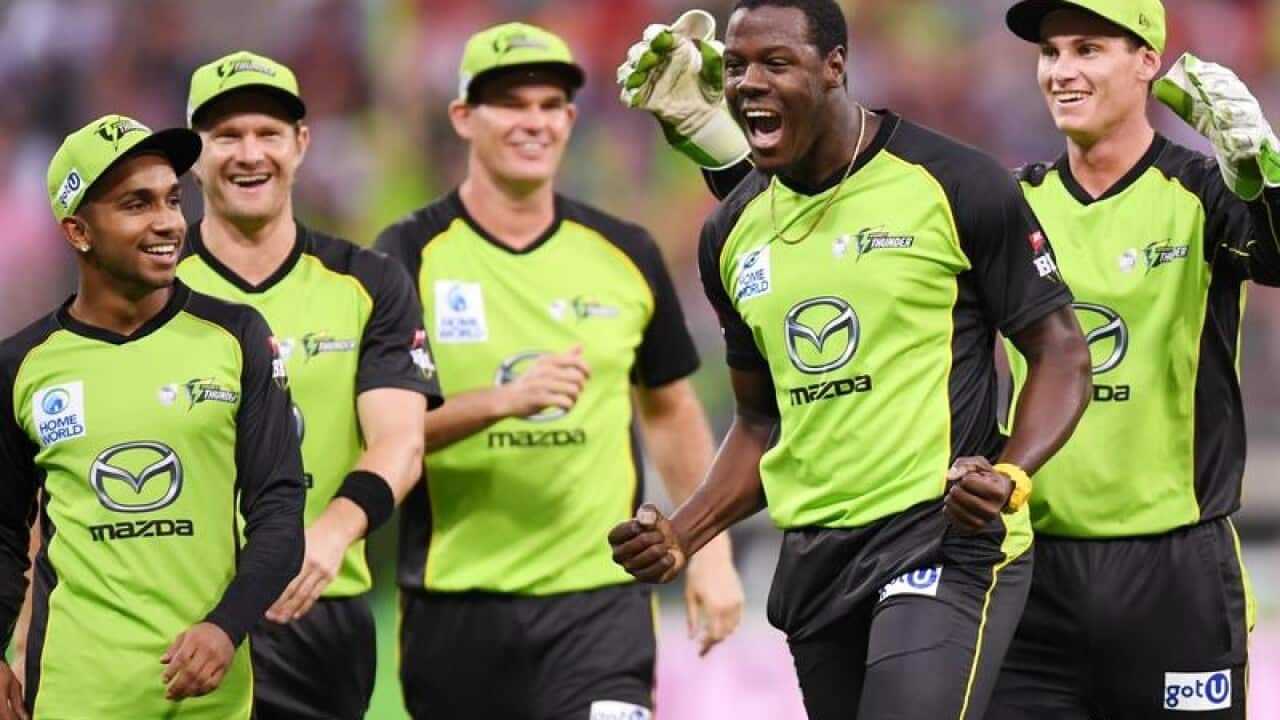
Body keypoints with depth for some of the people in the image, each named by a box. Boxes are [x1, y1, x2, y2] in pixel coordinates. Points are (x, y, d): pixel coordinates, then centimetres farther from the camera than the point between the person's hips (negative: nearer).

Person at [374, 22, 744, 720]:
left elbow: (669, 410, 19)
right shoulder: (411, 256, -3)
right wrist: (505, 400, -25)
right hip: (456, 603, -1)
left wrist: (711, 550, 14)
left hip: (601, 598, 1)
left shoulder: (625, 255, 7)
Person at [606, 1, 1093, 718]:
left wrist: (1010, 477, -21)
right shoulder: (733, 233, 12)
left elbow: (1061, 354, -3)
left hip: (945, 536, -7)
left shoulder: (957, 186, -6)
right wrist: (683, 536, 7)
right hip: (814, 558, 7)